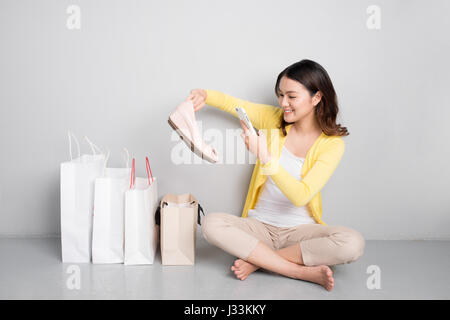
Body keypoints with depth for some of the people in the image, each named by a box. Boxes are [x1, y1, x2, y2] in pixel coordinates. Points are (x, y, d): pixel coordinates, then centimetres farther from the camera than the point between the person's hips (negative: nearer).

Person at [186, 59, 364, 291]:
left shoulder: (332, 143, -9)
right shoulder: (273, 119, 1)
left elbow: (301, 196, -21)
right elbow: (233, 103, 12)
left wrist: (266, 158, -32)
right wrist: (205, 95, -10)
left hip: (300, 230, -2)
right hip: (260, 226, 2)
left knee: (353, 243, -30)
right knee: (211, 224, -27)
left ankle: (258, 260, -17)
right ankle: (303, 272, -22)